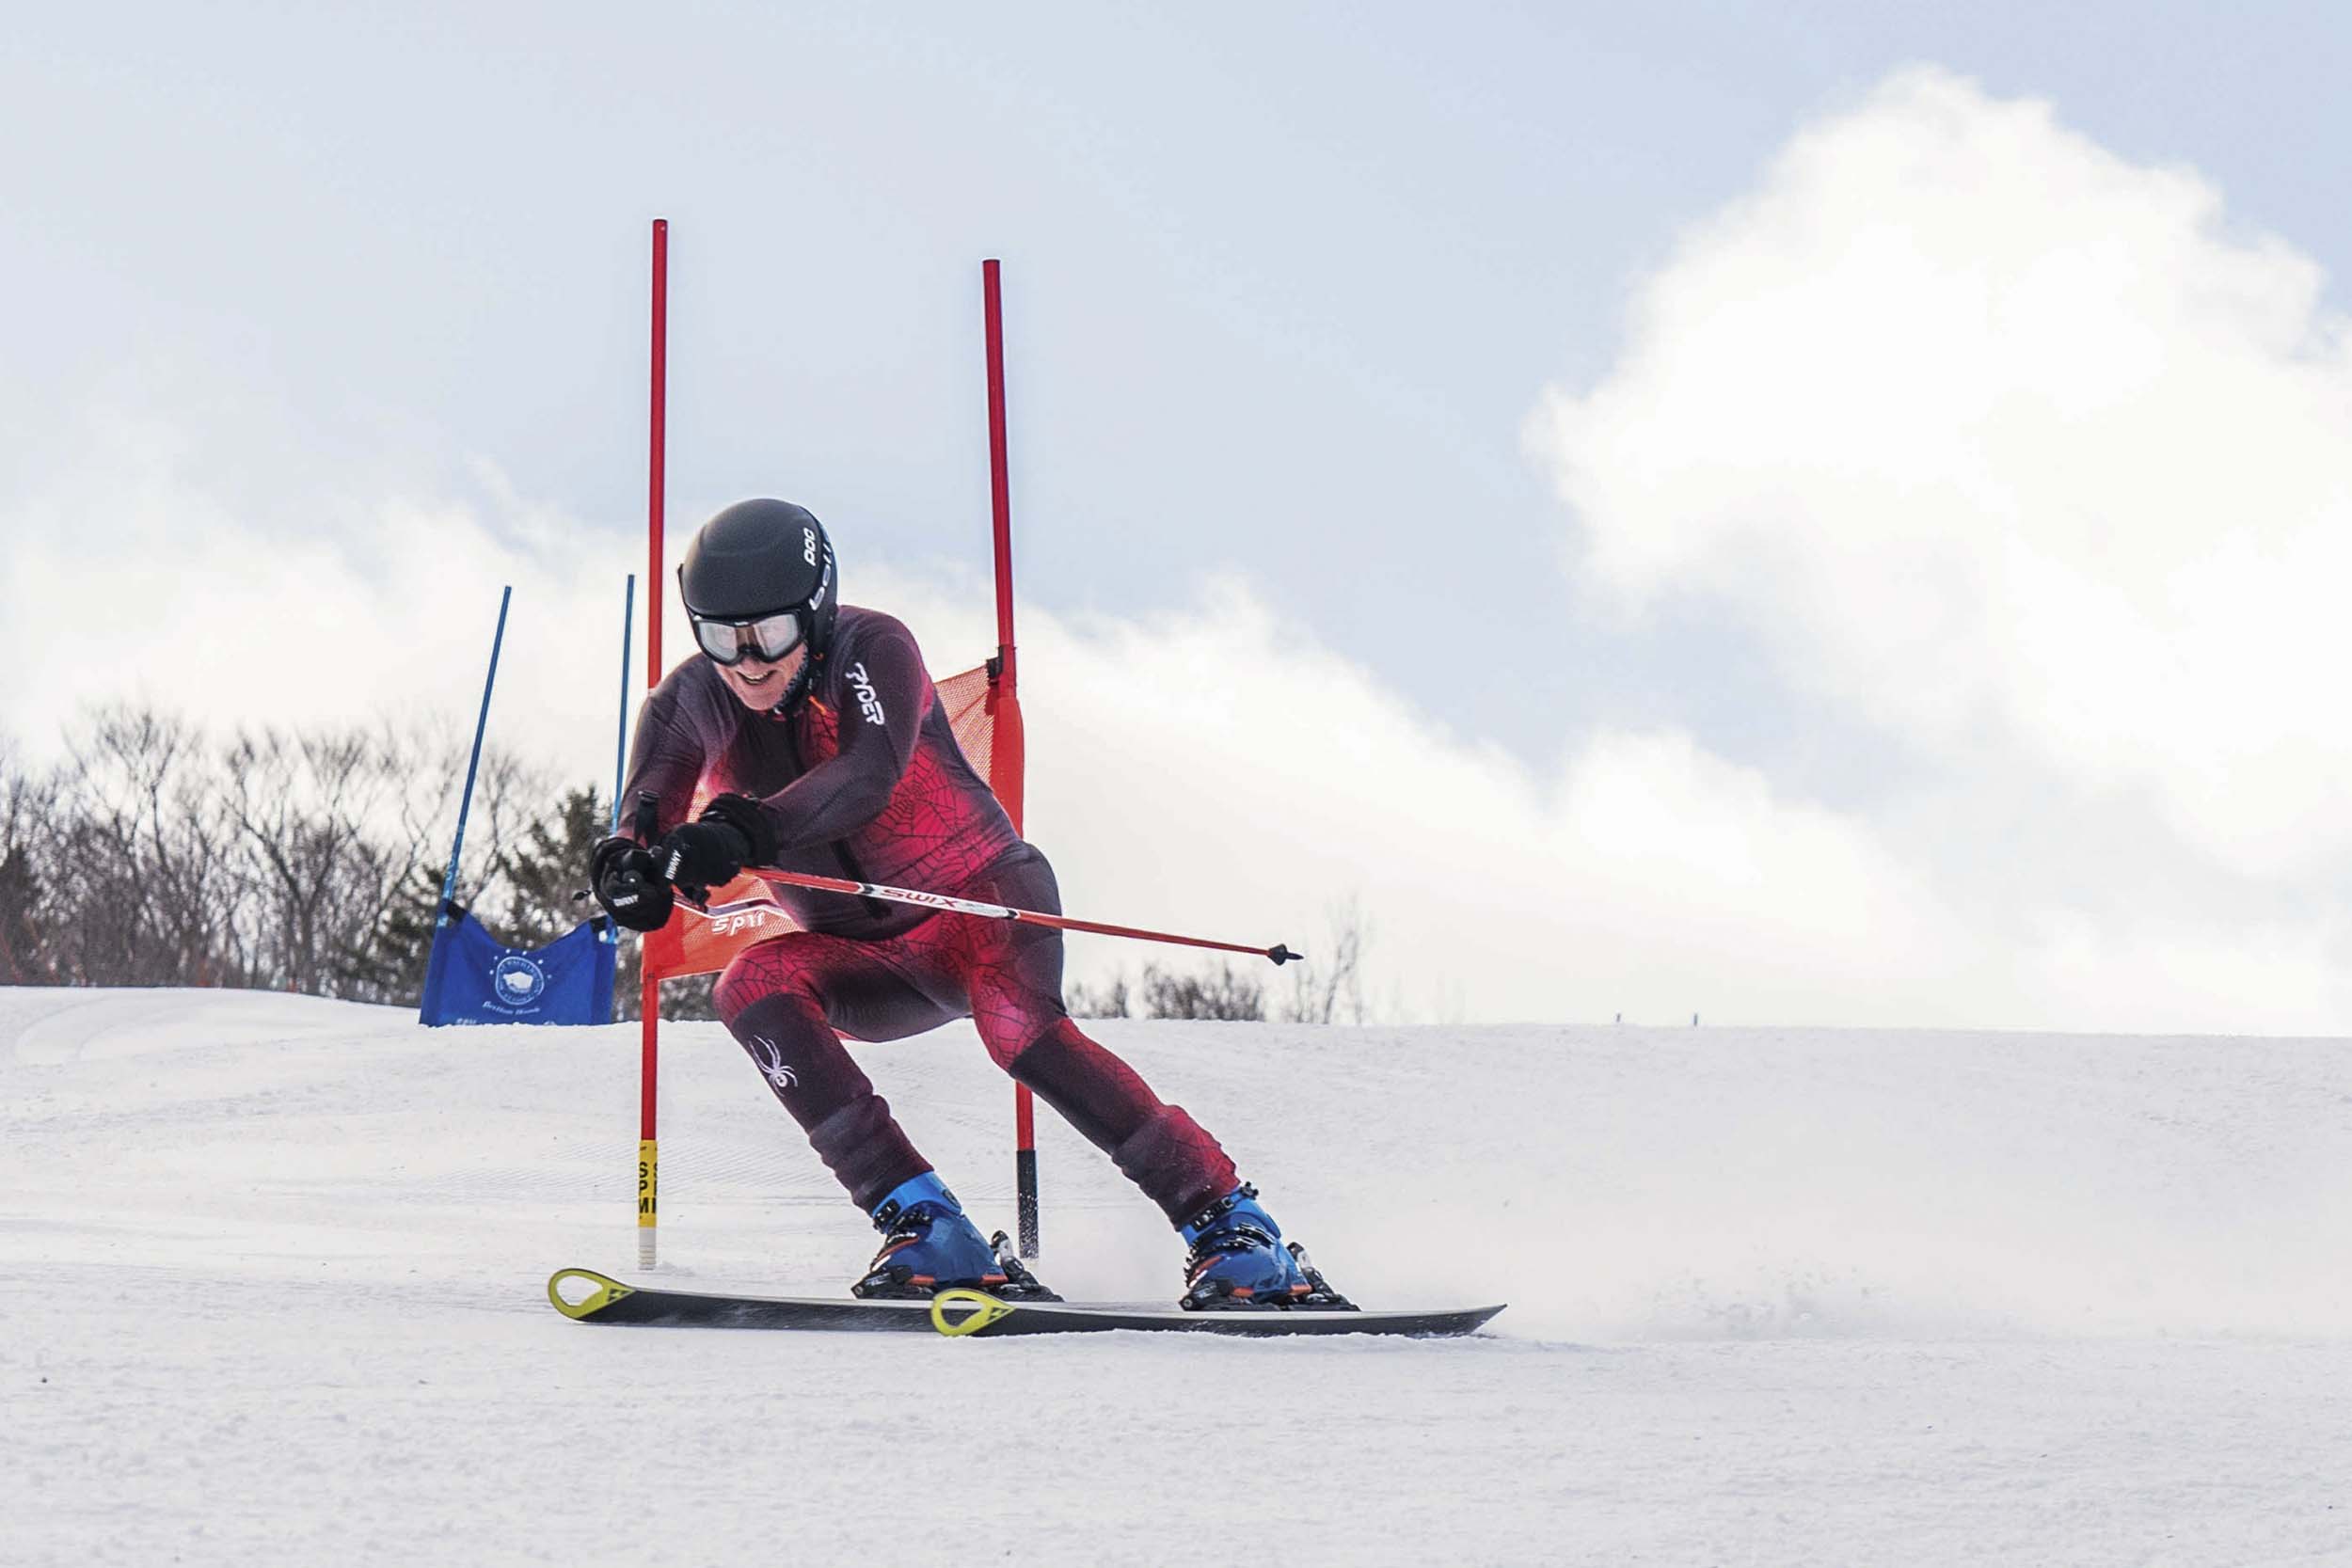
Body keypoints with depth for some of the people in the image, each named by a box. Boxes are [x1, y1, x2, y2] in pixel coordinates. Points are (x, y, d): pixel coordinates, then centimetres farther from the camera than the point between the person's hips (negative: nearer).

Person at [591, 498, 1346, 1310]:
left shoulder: (873, 650, -19)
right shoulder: (690, 703, -7)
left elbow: (868, 776, -38)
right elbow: (651, 823, -23)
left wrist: (745, 832, -55)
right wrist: (633, 870, -49)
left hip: (981, 897, -5)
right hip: (869, 961, 5)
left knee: (1016, 1024, -34)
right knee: (753, 985, -25)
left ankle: (1230, 1225, -26)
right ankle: (927, 1228, -26)